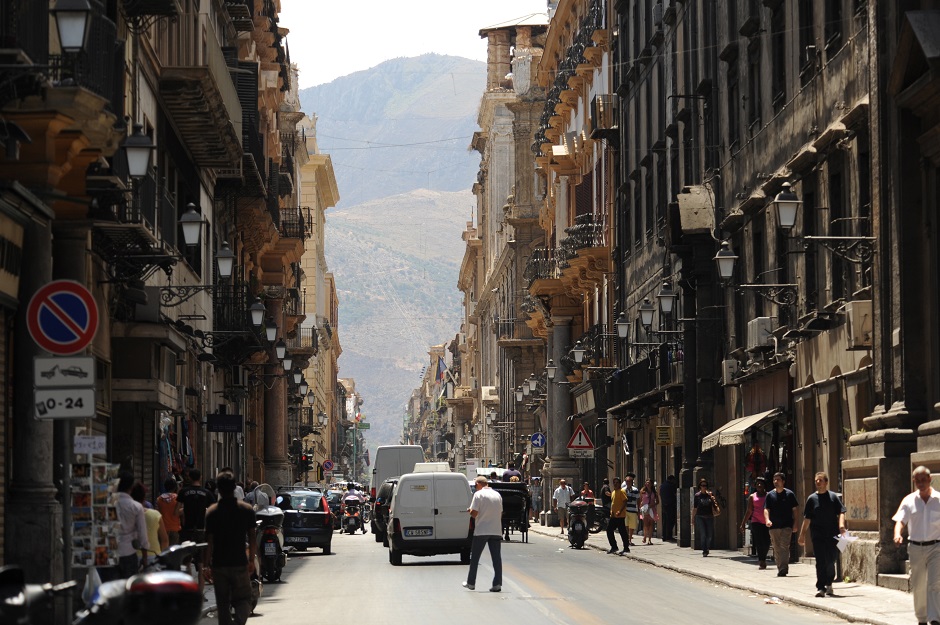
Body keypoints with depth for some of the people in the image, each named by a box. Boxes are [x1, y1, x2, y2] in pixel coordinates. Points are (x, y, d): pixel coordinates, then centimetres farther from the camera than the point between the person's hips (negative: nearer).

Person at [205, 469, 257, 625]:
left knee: (223, 604, 11)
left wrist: (207, 564, 2)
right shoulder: (247, 510, -3)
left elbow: (209, 541, -6)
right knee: (243, 600, 5)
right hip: (240, 564, 0)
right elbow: (252, 538, 0)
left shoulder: (211, 512, -5)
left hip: (219, 565, 0)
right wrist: (251, 560, 11)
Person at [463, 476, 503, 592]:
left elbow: (474, 513, -12)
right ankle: (497, 584, -5)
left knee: (474, 557, 8)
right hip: (496, 530, 4)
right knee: (496, 558, 2)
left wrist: (469, 510, 8)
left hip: (481, 531, -4)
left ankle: (471, 583, 14)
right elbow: (500, 514, 14)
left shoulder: (478, 494, -8)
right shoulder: (497, 495, 10)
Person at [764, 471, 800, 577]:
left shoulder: (789, 494, 3)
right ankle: (780, 569, 16)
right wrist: (767, 520, -15)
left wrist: (796, 524, -2)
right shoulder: (770, 495, 8)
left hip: (787, 526, -3)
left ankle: (783, 569, -17)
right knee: (777, 549, 7)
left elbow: (794, 510, 5)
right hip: (774, 526, 3)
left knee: (784, 547, -14)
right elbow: (766, 509, 4)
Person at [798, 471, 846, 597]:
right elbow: (807, 518, 9)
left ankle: (829, 584, 26)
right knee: (820, 562, -5)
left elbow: (841, 512, -1)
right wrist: (802, 534, 6)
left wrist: (841, 525, -18)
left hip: (832, 535, 0)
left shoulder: (833, 496, 5)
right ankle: (820, 588, -5)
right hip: (818, 535, 0)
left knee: (830, 561, 4)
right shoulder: (812, 498, 7)